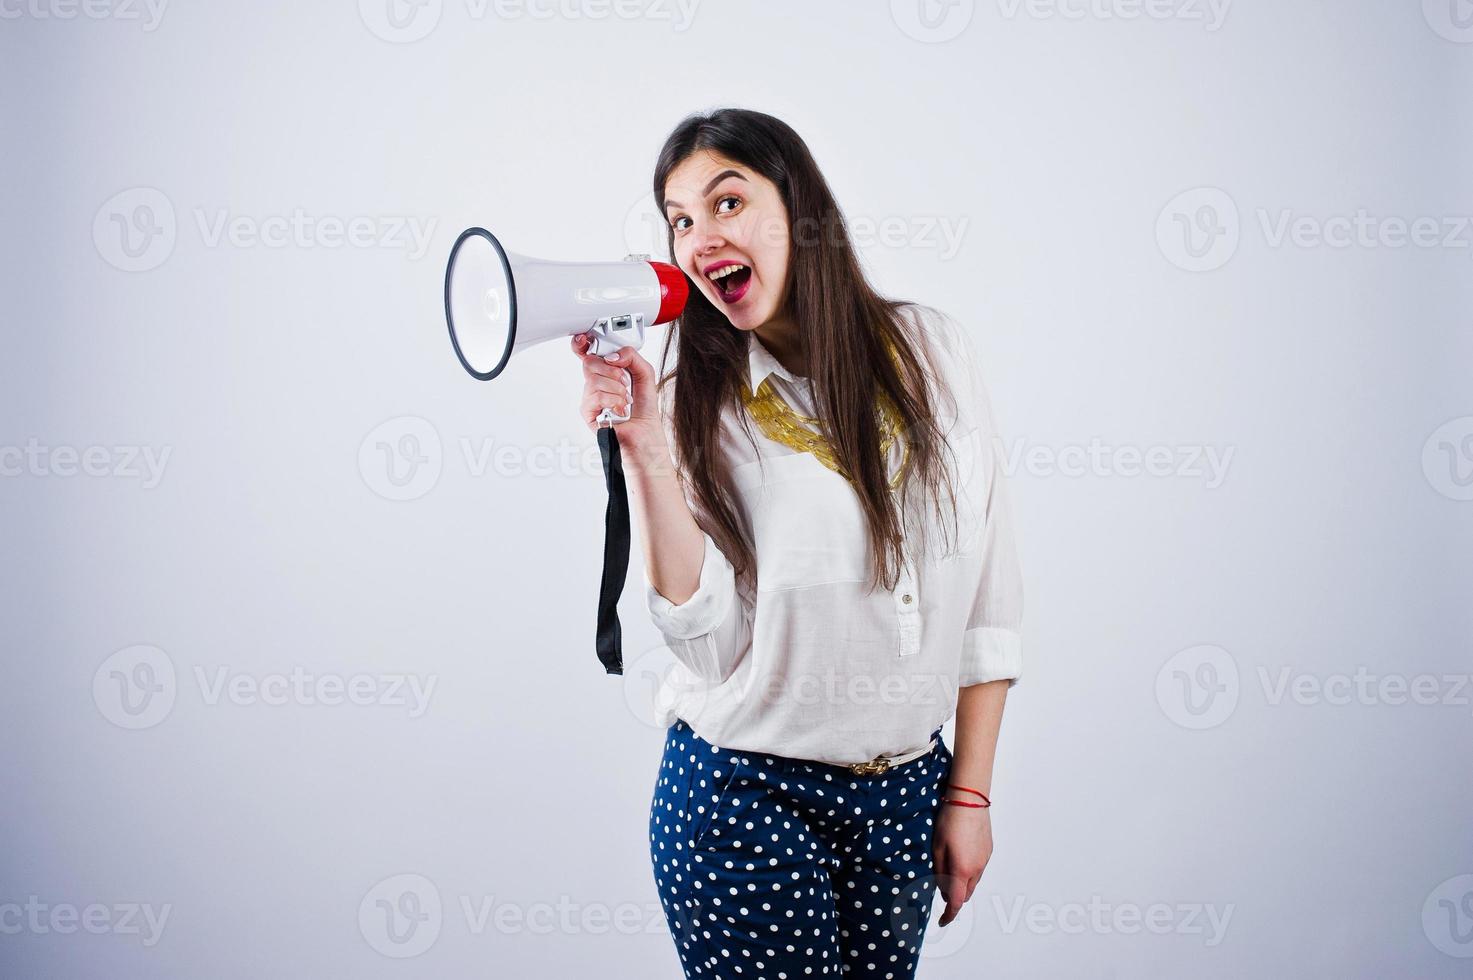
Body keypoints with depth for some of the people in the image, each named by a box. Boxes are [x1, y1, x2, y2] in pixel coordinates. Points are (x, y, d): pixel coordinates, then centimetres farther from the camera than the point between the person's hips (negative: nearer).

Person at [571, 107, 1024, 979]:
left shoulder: (930, 350, -1)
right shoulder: (692, 404, -6)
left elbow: (989, 592, 2)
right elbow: (708, 640, -14)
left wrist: (970, 791, 2)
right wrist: (646, 453, -21)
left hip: (905, 794, 2)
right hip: (745, 797, -2)